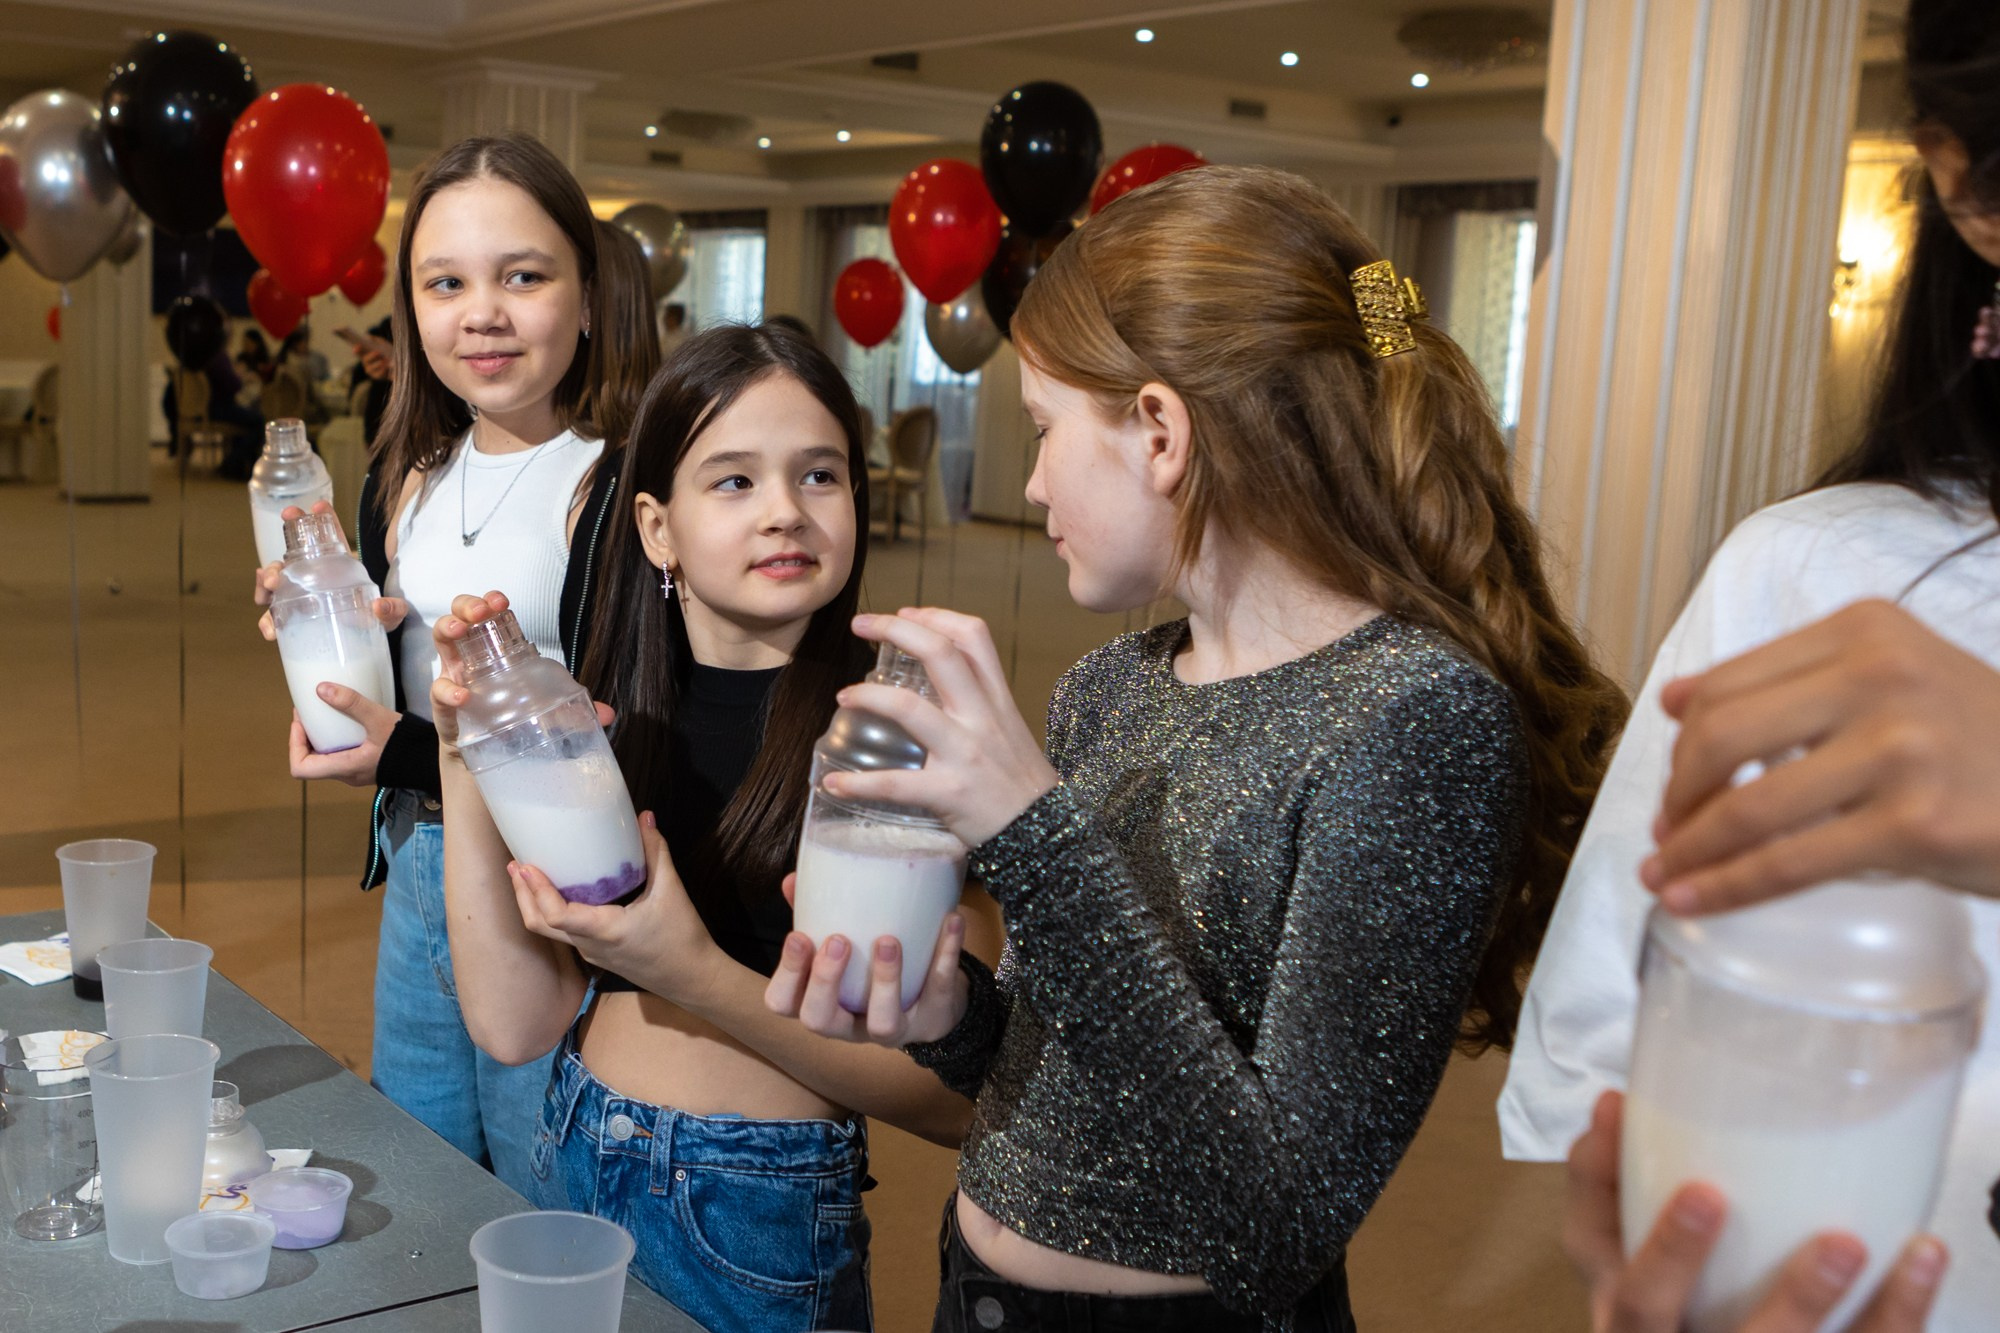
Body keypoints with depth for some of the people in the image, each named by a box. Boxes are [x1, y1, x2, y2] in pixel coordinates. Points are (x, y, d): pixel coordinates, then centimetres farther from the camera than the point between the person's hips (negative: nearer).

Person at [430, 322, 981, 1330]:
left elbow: (957, 1095, -19)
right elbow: (513, 1023, -7)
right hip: (573, 1165, 5)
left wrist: (696, 976, -28)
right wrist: (465, 757, -15)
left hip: (762, 1219, -5)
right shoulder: (605, 718, 0)